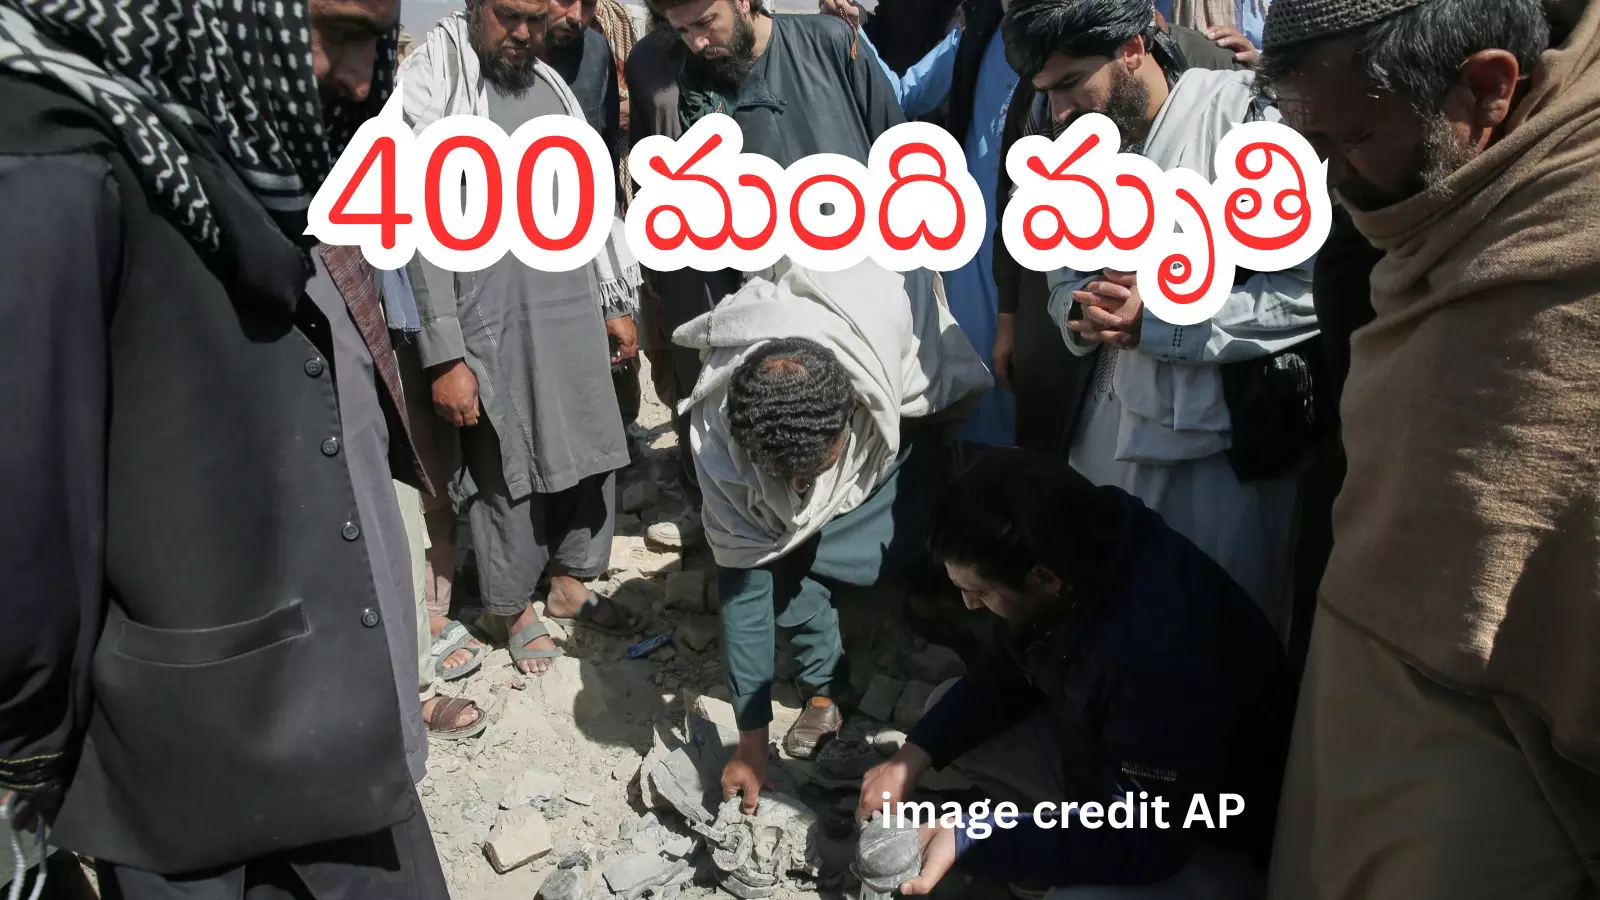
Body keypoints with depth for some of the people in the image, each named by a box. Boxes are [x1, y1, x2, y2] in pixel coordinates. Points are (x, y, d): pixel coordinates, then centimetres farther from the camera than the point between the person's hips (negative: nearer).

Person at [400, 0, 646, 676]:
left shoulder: (551, 86, 12)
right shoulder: (427, 87, -8)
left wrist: (616, 303, 16)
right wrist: (444, 357, -15)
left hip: (574, 315, 6)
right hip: (494, 328, -6)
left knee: (594, 457, 12)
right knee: (509, 476, 6)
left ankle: (571, 585, 32)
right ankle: (512, 609, 27)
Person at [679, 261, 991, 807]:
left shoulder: (892, 304, -46)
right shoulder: (717, 432, -37)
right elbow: (742, 581, -28)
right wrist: (750, 741, -21)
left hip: (912, 410, 0)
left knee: (918, 551, -16)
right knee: (779, 550, -20)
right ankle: (826, 687, 3)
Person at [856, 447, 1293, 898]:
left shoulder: (1164, 654, -40)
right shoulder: (1080, 547, -16)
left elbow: (1142, 843, -29)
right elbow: (1004, 678, 2)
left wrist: (964, 840, -28)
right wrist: (913, 756, -10)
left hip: (1216, 843, -7)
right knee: (946, 707, 1)